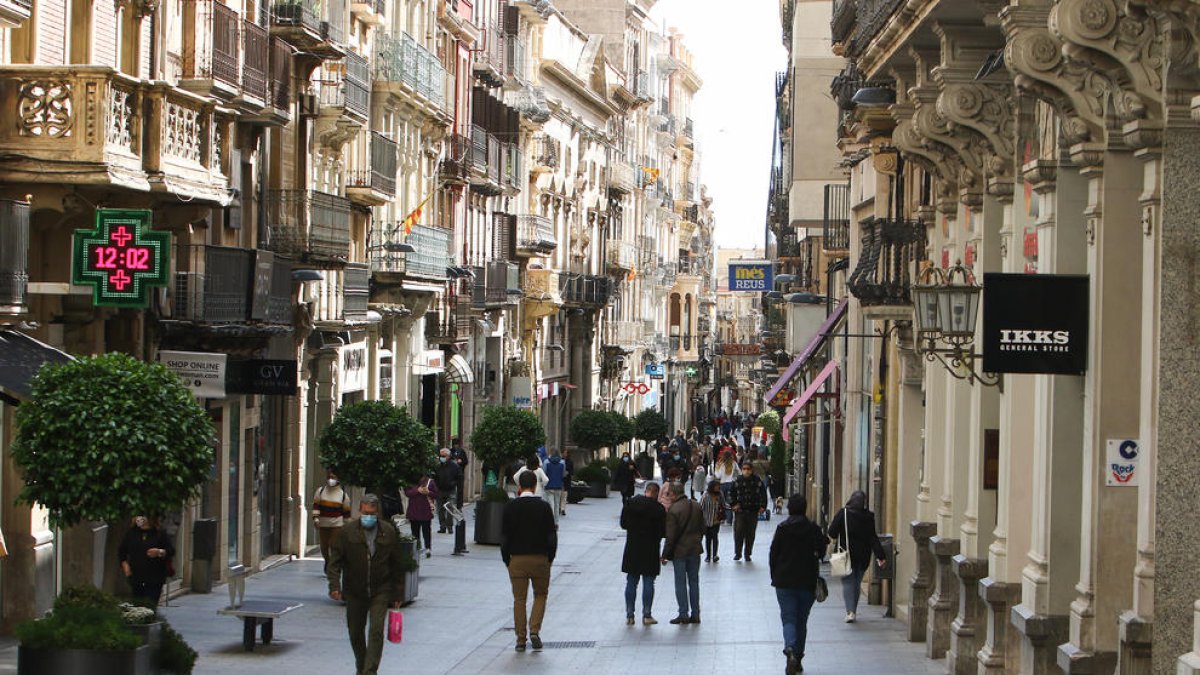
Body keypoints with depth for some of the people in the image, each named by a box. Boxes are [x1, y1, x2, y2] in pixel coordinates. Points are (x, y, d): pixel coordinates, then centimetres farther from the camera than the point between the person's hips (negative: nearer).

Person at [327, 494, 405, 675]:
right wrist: (335, 585, -17)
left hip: (380, 591, -1)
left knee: (376, 631, -13)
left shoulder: (389, 532, 0)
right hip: (355, 592, 1)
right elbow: (335, 561, -4)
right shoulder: (347, 532, -4)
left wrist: (398, 593, 5)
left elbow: (397, 565, 6)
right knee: (355, 632, 12)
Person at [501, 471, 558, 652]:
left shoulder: (510, 507, -3)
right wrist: (550, 558, 8)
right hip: (540, 558, 0)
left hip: (517, 559, 0)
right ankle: (534, 630, 0)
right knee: (540, 595, 15)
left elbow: (504, 537, -1)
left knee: (519, 599, 7)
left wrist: (507, 560, 9)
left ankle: (521, 639, 6)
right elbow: (552, 535, -3)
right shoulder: (543, 506, -5)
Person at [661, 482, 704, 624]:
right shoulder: (696, 507, 4)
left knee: (680, 583, 3)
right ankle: (695, 614, 13)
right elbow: (702, 528, 11)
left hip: (679, 550, -6)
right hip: (695, 549, 6)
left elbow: (670, 536, -16)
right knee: (694, 582, 11)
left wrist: (665, 555, -8)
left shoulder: (673, 510, -16)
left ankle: (683, 614, 3)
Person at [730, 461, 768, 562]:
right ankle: (737, 553, 1)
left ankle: (748, 553, 17)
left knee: (750, 533, 6)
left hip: (753, 511, 0)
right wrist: (734, 504, -1)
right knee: (738, 531, -9)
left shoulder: (758, 482, 0)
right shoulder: (737, 481, 1)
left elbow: (763, 495, 7)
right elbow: (732, 494, 11)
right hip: (740, 511, 0)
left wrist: (762, 506, -2)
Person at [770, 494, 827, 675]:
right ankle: (798, 657, 19)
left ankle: (790, 651, -27)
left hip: (784, 581, -1)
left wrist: (774, 577, 9)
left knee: (788, 619, -2)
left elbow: (774, 553, -2)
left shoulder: (782, 528, -6)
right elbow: (821, 553, -1)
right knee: (801, 621, 14)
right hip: (807, 582, 1)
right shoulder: (814, 529, -3)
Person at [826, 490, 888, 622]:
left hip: (847, 553, -3)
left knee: (848, 582, 0)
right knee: (856, 583, 16)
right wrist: (880, 556, -4)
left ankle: (850, 611, -17)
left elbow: (832, 533, -7)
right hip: (863, 556, 3)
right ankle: (854, 611, 22)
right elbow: (873, 538, -5)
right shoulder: (868, 517, -2)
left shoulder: (842, 514, -8)